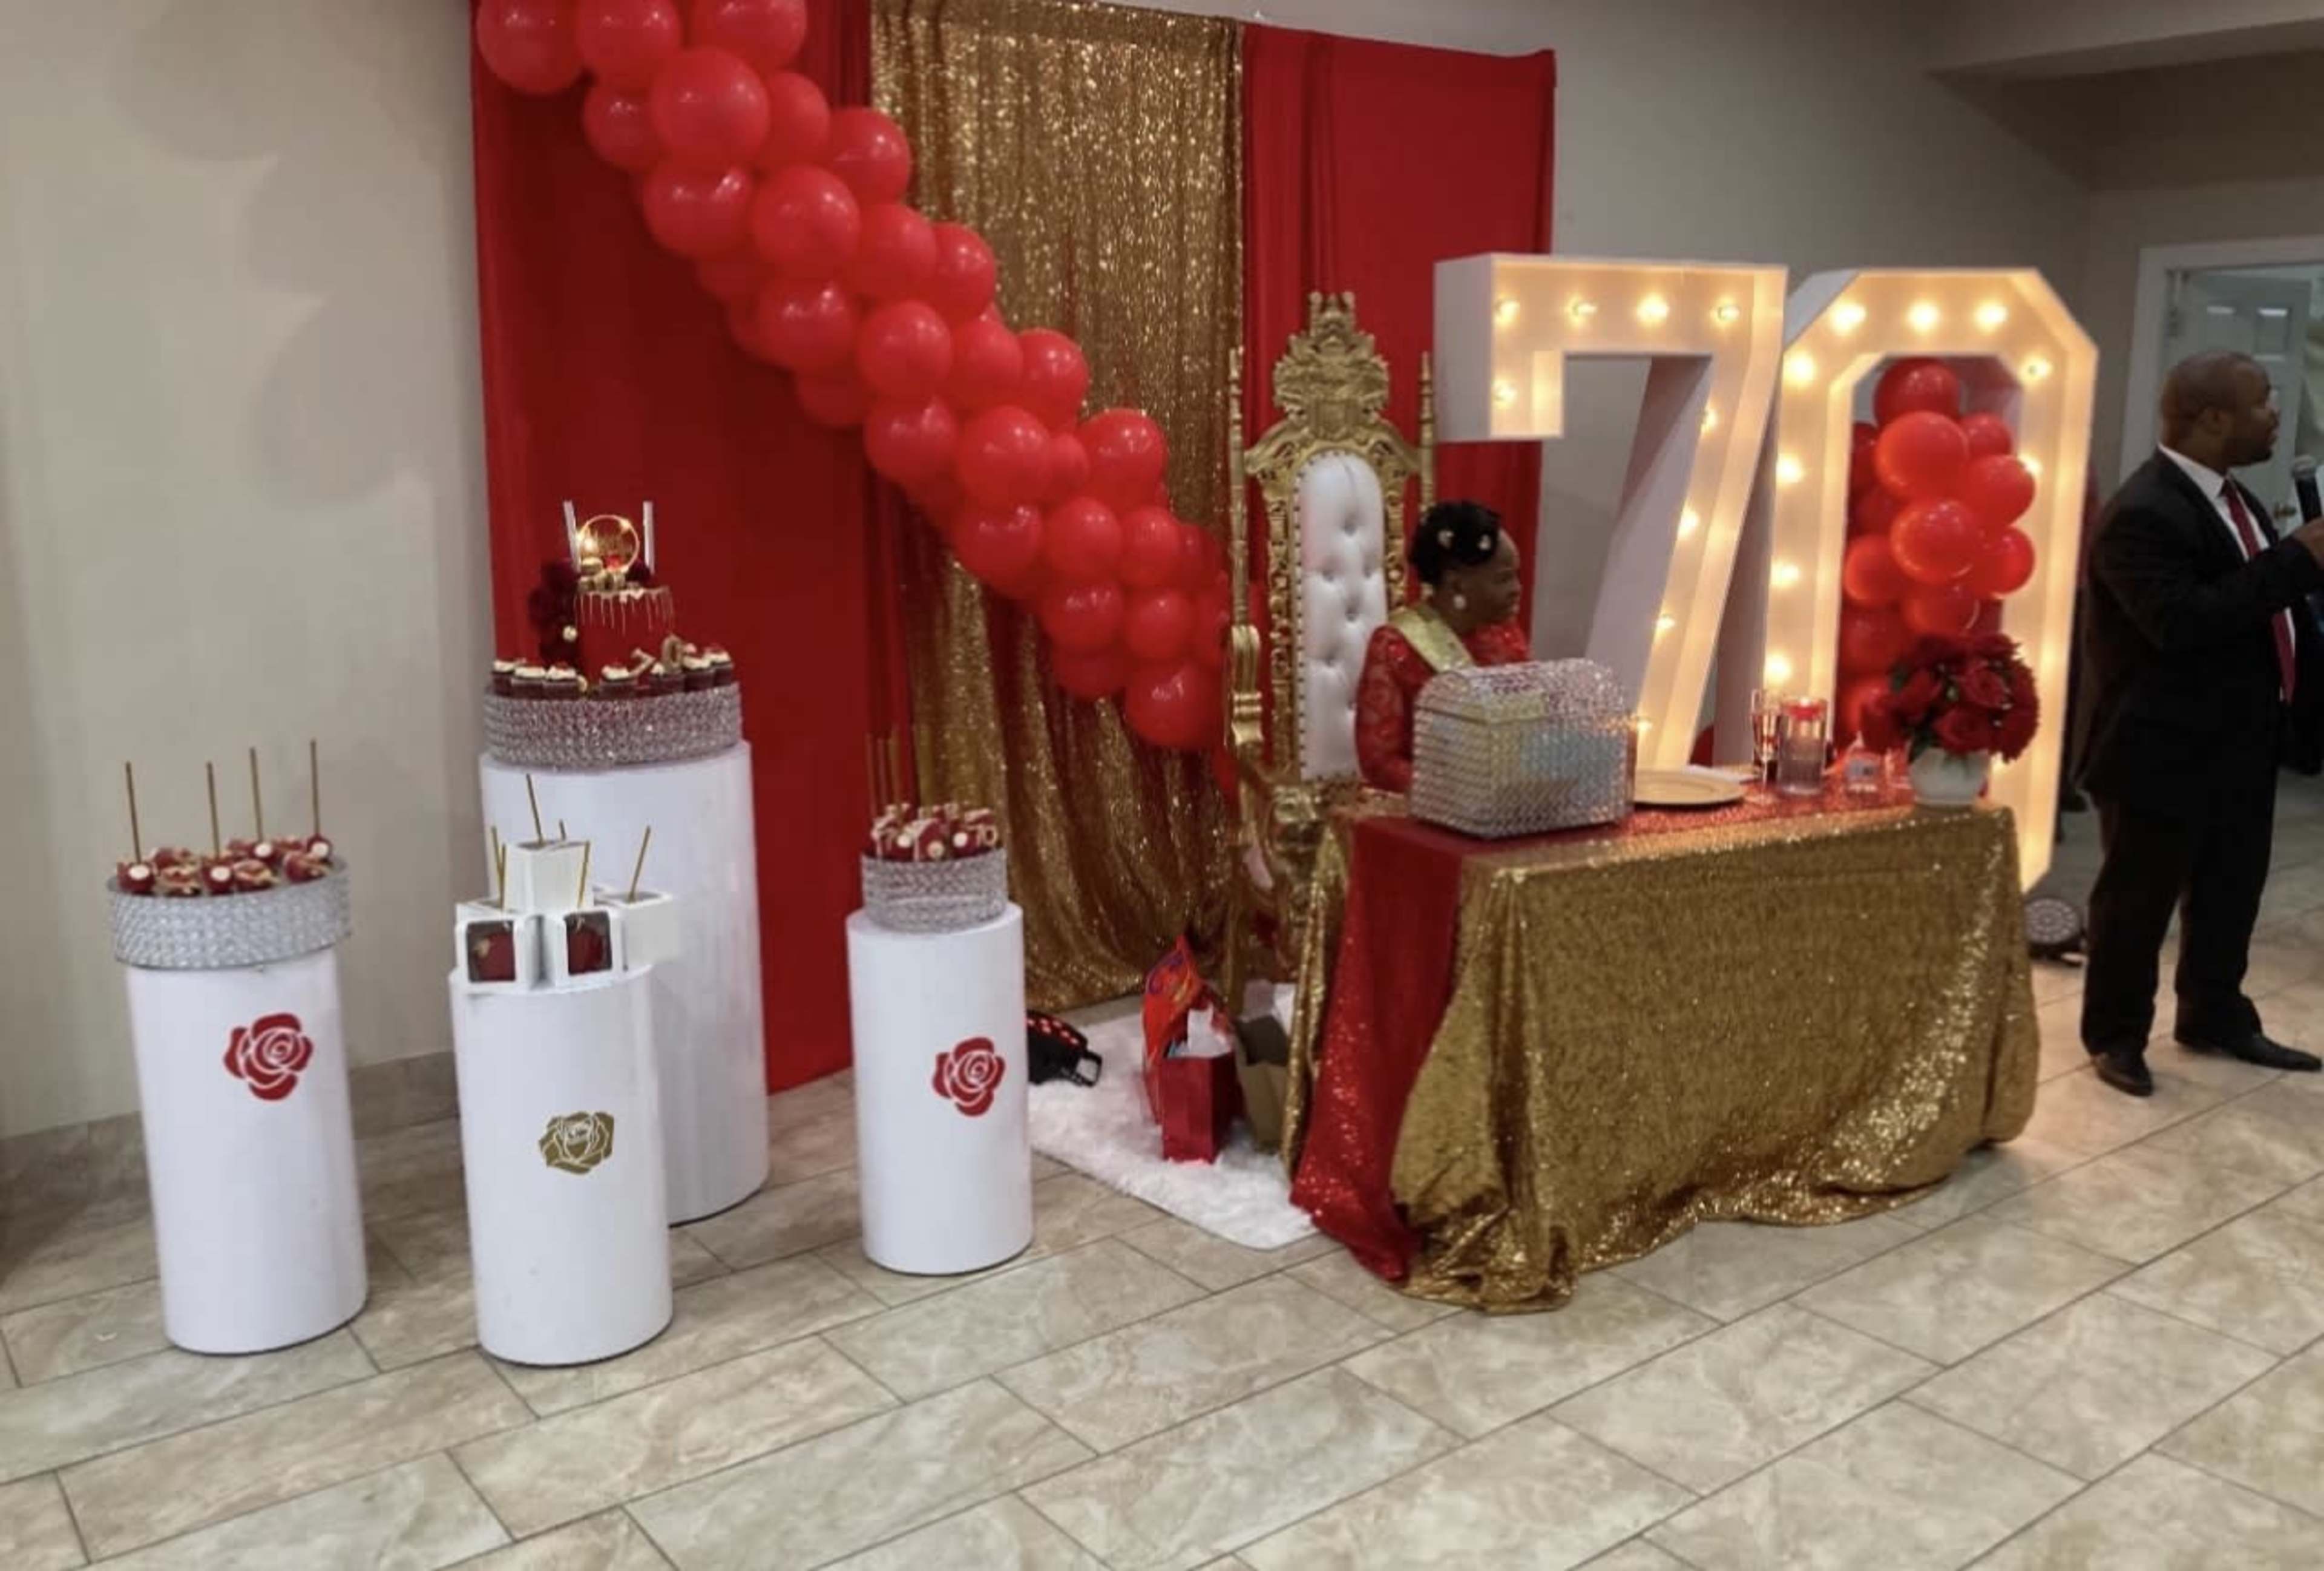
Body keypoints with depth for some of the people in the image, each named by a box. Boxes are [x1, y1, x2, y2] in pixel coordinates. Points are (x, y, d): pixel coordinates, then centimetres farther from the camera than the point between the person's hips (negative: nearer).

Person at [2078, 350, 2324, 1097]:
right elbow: (2183, 622, -33)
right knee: (2138, 902, 7)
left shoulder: (2234, 501, 9)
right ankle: (2115, 1036, 23)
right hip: (2164, 751, -9)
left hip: (2240, 745, 9)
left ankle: (2215, 1019, 39)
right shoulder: (2144, 515, -22)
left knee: (2231, 893, 21)